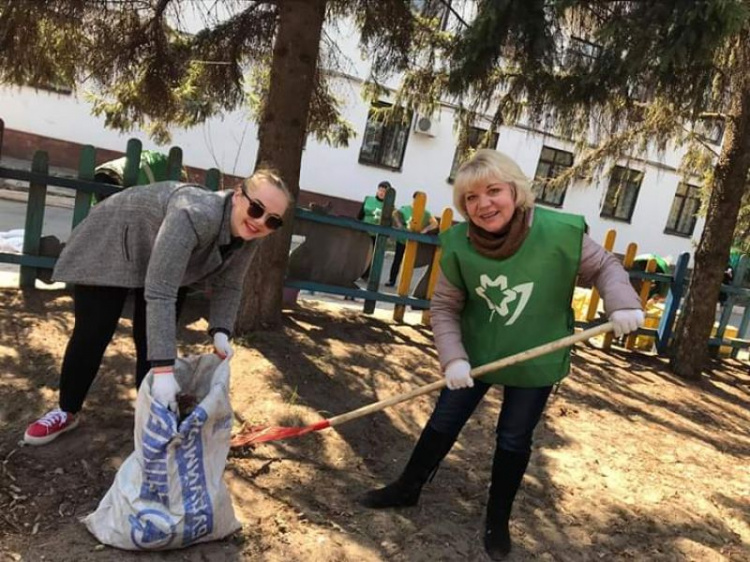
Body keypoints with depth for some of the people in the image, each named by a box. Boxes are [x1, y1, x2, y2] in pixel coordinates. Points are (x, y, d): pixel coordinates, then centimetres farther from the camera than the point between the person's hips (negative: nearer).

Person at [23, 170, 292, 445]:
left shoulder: (249, 237, -21)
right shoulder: (194, 215, -44)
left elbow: (227, 286, -7)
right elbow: (159, 293, -46)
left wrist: (220, 332, -24)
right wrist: (164, 369, -49)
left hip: (164, 264, 6)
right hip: (111, 245, -5)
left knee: (154, 340, 4)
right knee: (92, 334, 0)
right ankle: (66, 413, 21)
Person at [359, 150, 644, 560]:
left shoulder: (560, 232, -23)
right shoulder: (459, 246, -18)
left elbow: (603, 267, -7)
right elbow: (445, 306, -9)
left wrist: (622, 303, -25)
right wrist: (452, 357, -20)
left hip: (535, 360, -1)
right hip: (475, 353, 2)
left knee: (513, 442, 14)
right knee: (443, 423, 15)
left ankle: (497, 520, 37)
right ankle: (407, 488, 38)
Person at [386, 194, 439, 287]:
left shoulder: (425, 213, -3)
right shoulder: (407, 209, -1)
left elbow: (435, 223, -6)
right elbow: (395, 213, -4)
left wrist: (425, 229, -21)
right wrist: (398, 224, -18)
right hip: (402, 240, 0)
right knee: (397, 260, 6)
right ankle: (392, 280, 16)